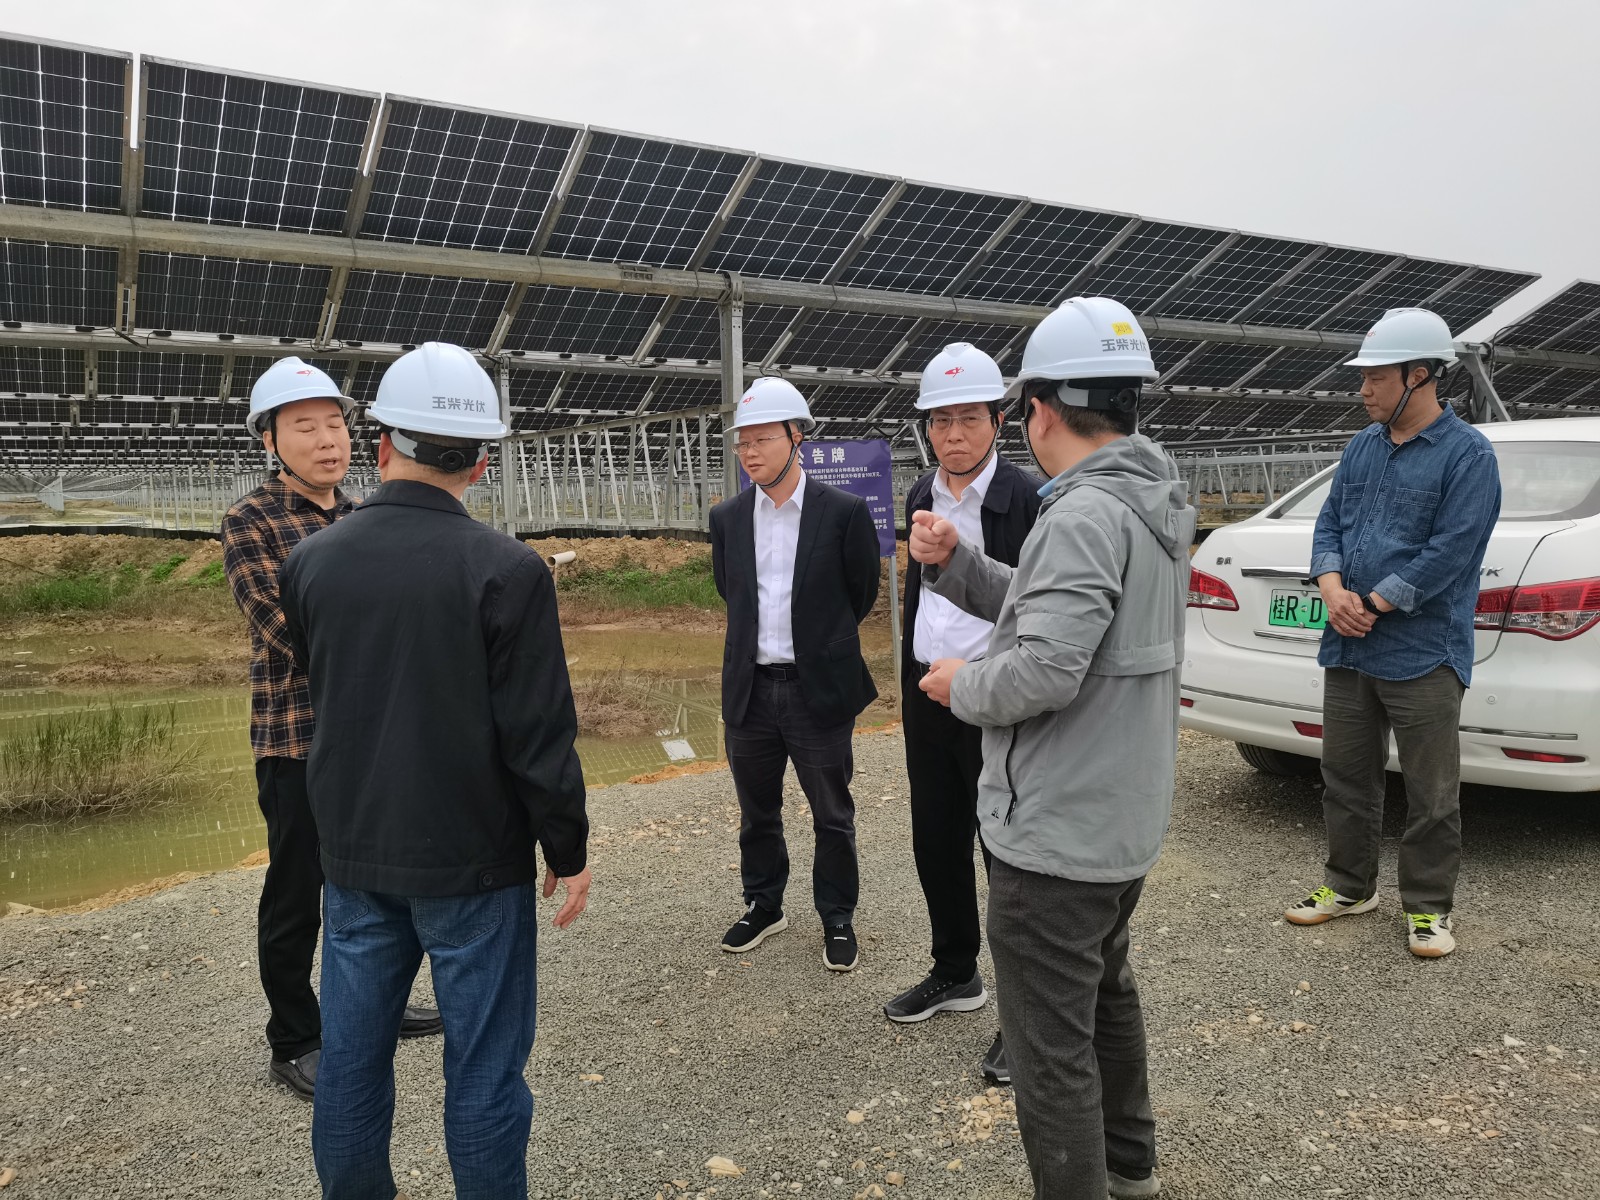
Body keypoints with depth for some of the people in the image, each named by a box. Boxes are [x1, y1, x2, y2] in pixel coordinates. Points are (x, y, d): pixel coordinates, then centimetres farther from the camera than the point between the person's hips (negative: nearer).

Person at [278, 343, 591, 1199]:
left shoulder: (310, 560, -2)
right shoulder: (506, 571, -18)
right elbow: (539, 734, -16)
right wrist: (567, 851, -4)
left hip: (354, 853, 5)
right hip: (472, 859, -5)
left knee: (352, 1049, 18)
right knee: (483, 1062, 8)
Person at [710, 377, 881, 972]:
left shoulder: (844, 512, -9)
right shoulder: (727, 518, 2)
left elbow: (862, 593, 3)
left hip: (819, 688, -3)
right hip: (750, 688, 4)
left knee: (832, 816, 9)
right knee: (756, 812, 17)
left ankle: (838, 919, 27)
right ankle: (763, 906, 36)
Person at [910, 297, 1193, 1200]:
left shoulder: (1085, 514, -23)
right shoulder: (1153, 506, 8)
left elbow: (1042, 671, -30)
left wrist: (963, 686, -12)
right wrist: (955, 562, 1)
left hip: (1057, 831, -11)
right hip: (1125, 818, 11)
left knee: (1051, 1043, 3)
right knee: (1106, 990, 28)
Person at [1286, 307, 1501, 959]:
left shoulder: (1467, 454, -8)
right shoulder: (1361, 446, 12)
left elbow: (1450, 551, -16)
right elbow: (1330, 523, 10)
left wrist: (1373, 605, -15)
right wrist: (1333, 588, -9)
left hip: (1422, 655, -6)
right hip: (1348, 649, 6)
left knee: (1431, 795, 5)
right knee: (1346, 778, 15)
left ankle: (1428, 908, 20)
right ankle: (1350, 885, 30)